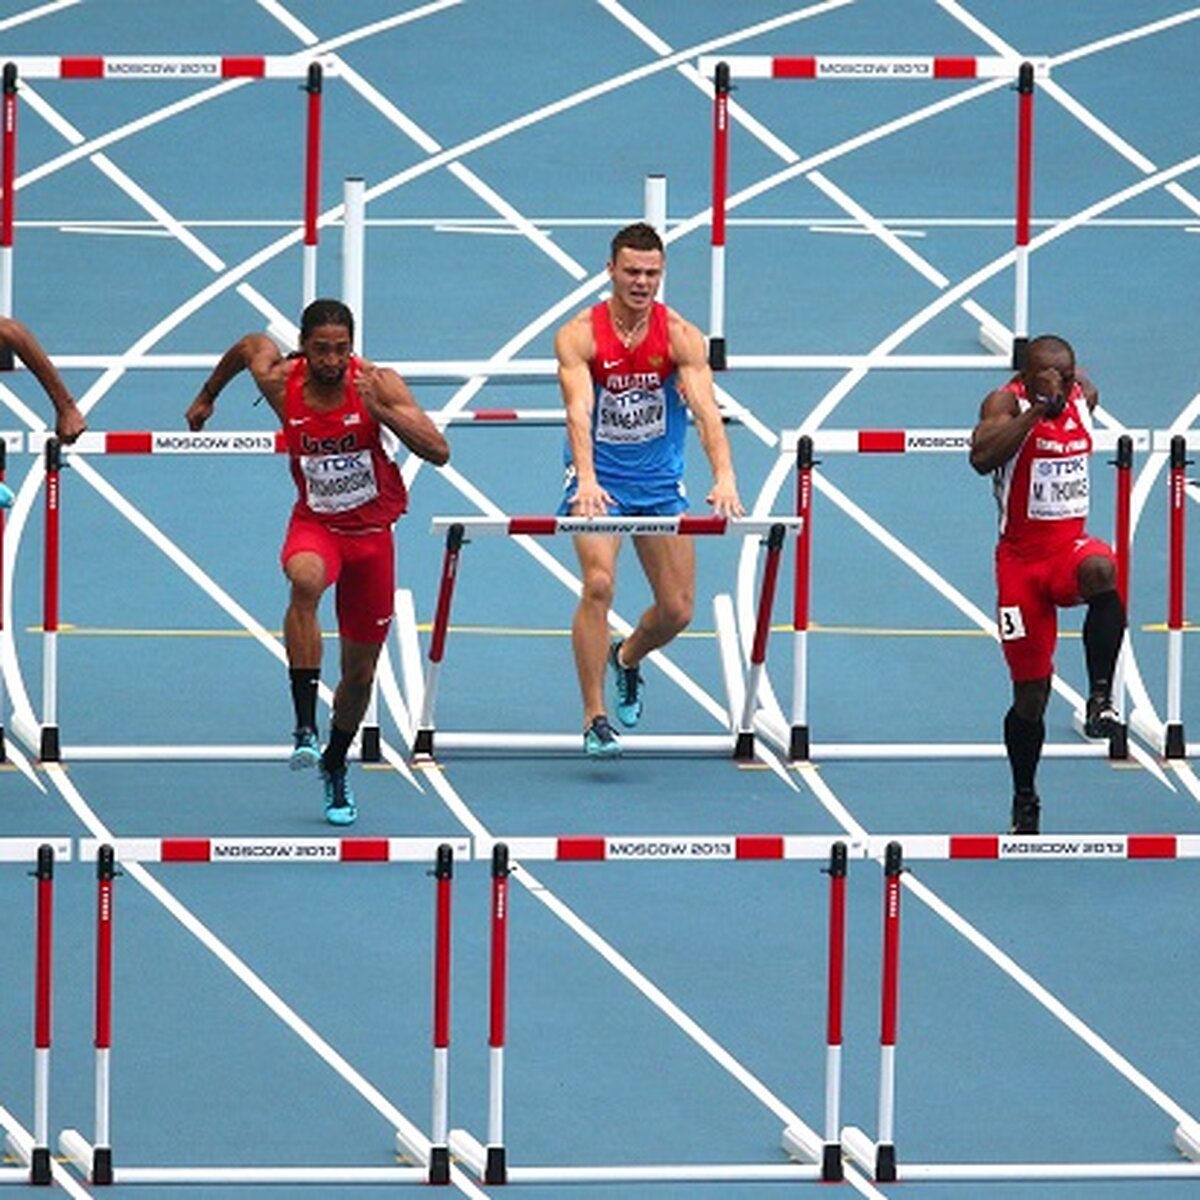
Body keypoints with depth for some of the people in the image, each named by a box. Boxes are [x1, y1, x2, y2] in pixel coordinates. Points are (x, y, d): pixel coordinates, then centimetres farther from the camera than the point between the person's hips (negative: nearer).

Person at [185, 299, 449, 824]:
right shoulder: (280, 381, -12)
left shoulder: (378, 384, -17)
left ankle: (335, 765, 38)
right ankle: (305, 726, -38)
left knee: (360, 671, 10)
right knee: (305, 580, -38)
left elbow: (439, 452, -23)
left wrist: (382, 411, -34)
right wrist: (207, 396, 25)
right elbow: (250, 345, 12)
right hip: (315, 523, 0)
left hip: (372, 529, 0)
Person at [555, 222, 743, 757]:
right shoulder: (579, 336, -15)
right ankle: (595, 719, -19)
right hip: (600, 481, -3)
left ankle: (627, 658, 38)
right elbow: (579, 411, -28)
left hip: (660, 482, 3)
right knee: (599, 584, -24)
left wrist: (724, 478, -37)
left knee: (677, 609, 3)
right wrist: (587, 481, -45)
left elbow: (706, 409, -21)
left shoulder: (680, 337, -10)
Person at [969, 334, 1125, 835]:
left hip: (1070, 545, 3)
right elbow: (981, 457, -33)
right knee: (1030, 691, 3)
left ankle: (1101, 697, -30)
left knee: (1101, 572, -37)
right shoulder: (1007, 403, -12)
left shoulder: (1085, 396, 3)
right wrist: (1037, 408, -37)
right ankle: (1024, 803, 22)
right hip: (1022, 556, -3)